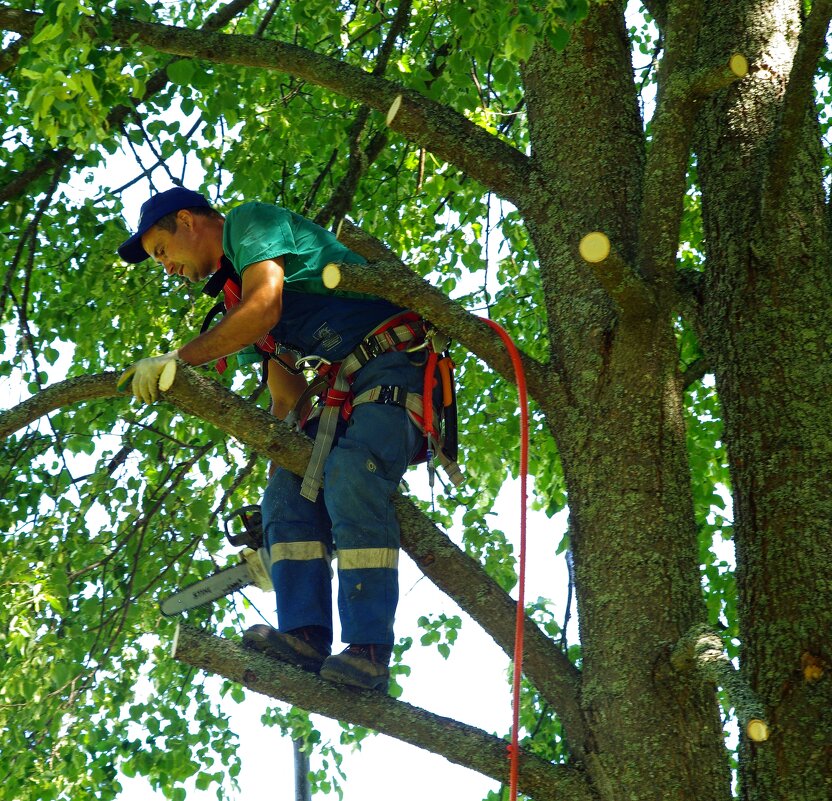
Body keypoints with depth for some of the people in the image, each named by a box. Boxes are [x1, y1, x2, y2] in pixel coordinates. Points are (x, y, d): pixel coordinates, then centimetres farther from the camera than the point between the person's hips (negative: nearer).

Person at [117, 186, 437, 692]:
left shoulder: (251, 220, 0)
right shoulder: (238, 287, 26)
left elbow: (263, 311, -17)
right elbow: (287, 397, 26)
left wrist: (177, 359, -12)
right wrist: (280, 457, 22)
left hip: (395, 364, -9)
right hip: (347, 385, 9)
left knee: (350, 480, -28)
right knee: (291, 488, -7)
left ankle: (369, 651, -34)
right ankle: (306, 636, -20)